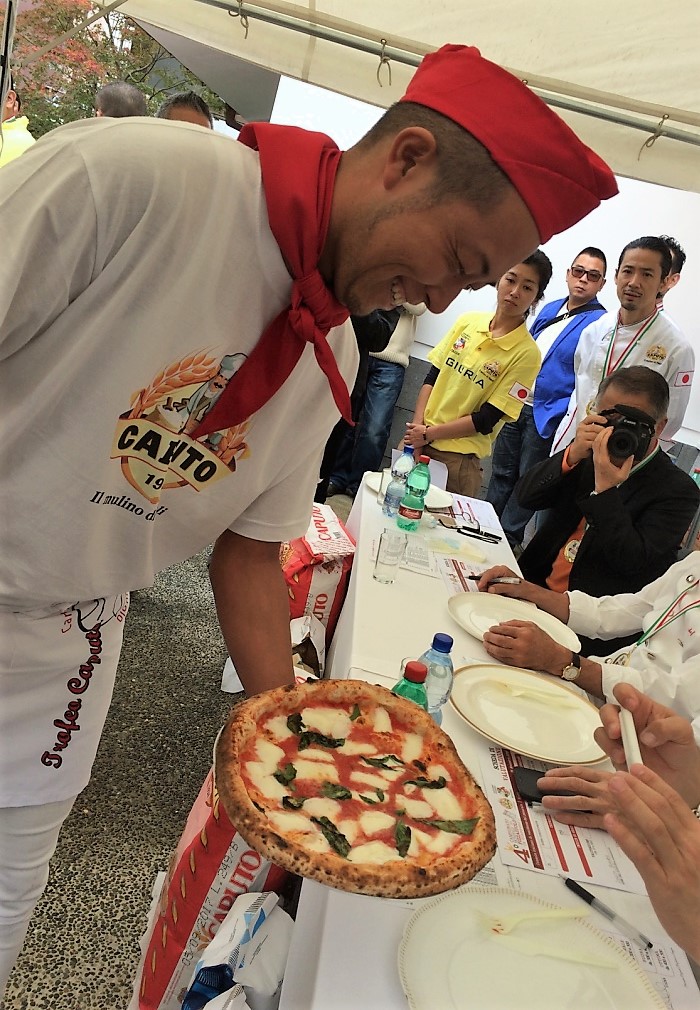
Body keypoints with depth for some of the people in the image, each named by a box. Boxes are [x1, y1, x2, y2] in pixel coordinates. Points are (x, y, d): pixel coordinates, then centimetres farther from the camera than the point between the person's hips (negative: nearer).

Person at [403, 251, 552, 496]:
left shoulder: (527, 353, -9)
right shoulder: (468, 321, 4)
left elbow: (486, 420, -12)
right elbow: (432, 377, 6)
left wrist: (429, 433, -12)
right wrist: (417, 426, -6)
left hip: (459, 457, -4)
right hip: (418, 441, 4)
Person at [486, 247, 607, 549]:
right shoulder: (549, 309, 9)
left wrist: (562, 414, -23)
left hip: (548, 417, -6)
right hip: (515, 403, 6)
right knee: (501, 473, 15)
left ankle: (508, 537, 21)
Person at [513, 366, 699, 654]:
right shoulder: (589, 455, 8)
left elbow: (635, 564, -19)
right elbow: (526, 496, -1)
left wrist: (605, 488, -24)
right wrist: (573, 455, -16)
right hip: (534, 588, 6)